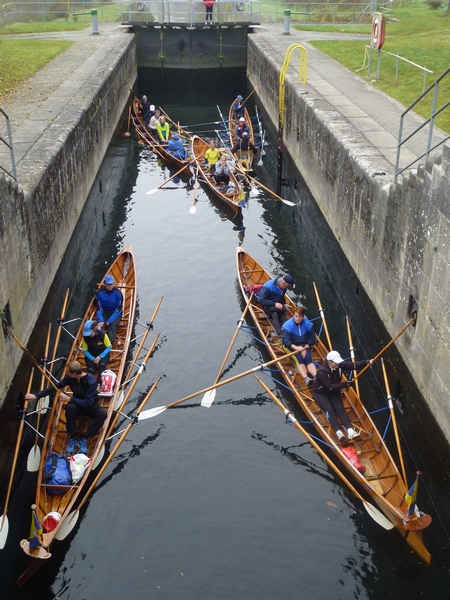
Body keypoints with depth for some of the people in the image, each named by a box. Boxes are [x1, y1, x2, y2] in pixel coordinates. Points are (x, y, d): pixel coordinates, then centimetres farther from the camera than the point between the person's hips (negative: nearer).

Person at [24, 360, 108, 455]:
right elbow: (55, 387, -2)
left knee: (103, 413, -34)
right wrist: (36, 395, -5)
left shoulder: (91, 381, -27)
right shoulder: (69, 378, -13)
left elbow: (88, 402, -29)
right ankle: (73, 438, -17)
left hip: (90, 406, -3)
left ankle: (84, 439, -20)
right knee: (70, 407, -34)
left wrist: (69, 398, -31)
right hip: (77, 404, 3)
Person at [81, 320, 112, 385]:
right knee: (90, 369, -25)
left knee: (102, 365, -32)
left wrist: (100, 357, -21)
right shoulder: (85, 336, -16)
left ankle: (98, 384, -39)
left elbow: (109, 347, -11)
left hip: (103, 353, -2)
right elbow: (84, 350, -5)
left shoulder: (102, 334, -21)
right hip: (91, 355, 2)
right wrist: (92, 359, -19)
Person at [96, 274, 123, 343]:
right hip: (104, 313, 2)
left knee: (113, 325, -31)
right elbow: (99, 309, -7)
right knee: (100, 325, -26)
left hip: (115, 313, -2)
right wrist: (100, 320, -23)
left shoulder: (118, 293, -16)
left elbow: (118, 309, -14)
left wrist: (110, 321, -22)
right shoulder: (100, 293, -10)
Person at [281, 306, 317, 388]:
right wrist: (296, 347, -32)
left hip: (305, 345, 3)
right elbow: (285, 340, -20)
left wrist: (305, 348, -16)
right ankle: (306, 379, -49)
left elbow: (312, 339, -2)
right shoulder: (288, 325, -13)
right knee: (299, 359, -27)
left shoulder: (308, 324, -5)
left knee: (308, 359, -24)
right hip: (291, 346, -2)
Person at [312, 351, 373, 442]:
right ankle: (339, 432, -41)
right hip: (320, 393, -5)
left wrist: (367, 362, -34)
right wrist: (346, 384, -28)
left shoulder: (339, 365, -13)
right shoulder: (321, 371, -30)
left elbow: (353, 365, -21)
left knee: (340, 408, -18)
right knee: (329, 409, -28)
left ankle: (350, 431, -34)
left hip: (333, 392, 5)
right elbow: (330, 387, -31)